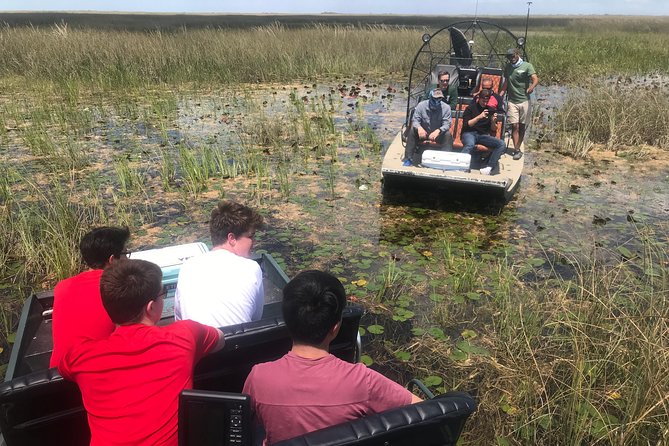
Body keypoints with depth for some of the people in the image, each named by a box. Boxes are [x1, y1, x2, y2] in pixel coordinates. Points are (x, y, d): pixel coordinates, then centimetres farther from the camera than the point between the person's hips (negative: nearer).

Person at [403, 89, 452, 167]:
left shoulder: (446, 108, -12)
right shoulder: (421, 105, -10)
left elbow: (447, 124, -17)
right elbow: (415, 120, -12)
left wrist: (438, 130, -41)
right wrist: (419, 127, -38)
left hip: (438, 135, 0)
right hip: (423, 132, 0)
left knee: (447, 134, -29)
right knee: (412, 130, -26)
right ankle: (408, 158, -24)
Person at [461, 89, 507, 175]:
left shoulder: (491, 110, 17)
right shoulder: (470, 108, 6)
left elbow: (493, 129, 16)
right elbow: (466, 124, -5)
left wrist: (493, 121, -7)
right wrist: (479, 117, -17)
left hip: (484, 135, 4)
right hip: (469, 133, -4)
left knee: (501, 144, -22)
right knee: (470, 145, -40)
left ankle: (488, 167, -30)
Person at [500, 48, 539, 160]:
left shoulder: (527, 66, -4)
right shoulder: (507, 68, 11)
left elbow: (535, 79, -18)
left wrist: (531, 87, -38)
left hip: (524, 101, -2)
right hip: (512, 101, 2)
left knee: (522, 126, 5)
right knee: (515, 126, -7)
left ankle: (517, 148, 17)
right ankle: (517, 150, -8)